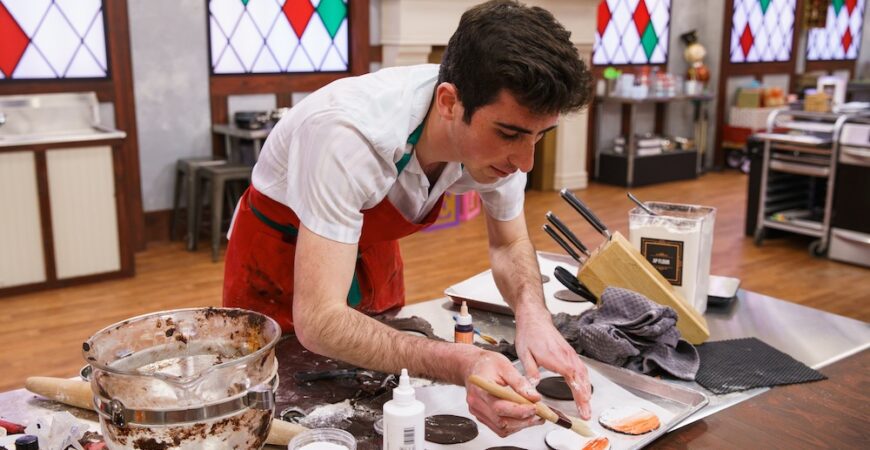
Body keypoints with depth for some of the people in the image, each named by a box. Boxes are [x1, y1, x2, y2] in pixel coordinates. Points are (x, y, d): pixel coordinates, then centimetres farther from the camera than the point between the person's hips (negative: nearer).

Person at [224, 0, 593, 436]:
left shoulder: (497, 124, -24)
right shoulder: (353, 133, -42)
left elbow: (509, 243, -8)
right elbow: (319, 321, -43)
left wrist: (533, 314, -29)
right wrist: (459, 364, -55)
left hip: (370, 248, 5)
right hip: (276, 250, -4)